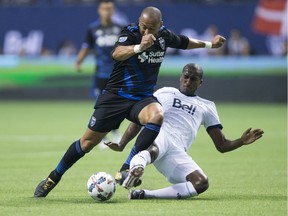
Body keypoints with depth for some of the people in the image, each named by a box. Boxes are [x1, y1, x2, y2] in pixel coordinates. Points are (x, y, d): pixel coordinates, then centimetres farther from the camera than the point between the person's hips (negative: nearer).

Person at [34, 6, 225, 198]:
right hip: (116, 95, -3)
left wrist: (209, 44, 33)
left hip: (143, 98, 3)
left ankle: (126, 169, -28)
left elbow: (185, 42, 23)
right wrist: (139, 47, -55)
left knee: (157, 116, -33)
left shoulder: (164, 35, 0)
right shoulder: (130, 33, -17)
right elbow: (117, 53, -38)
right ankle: (53, 178, 21)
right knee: (88, 142, 0)